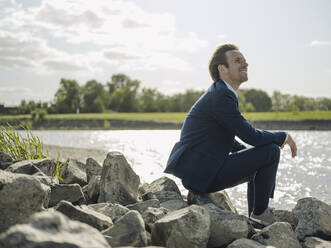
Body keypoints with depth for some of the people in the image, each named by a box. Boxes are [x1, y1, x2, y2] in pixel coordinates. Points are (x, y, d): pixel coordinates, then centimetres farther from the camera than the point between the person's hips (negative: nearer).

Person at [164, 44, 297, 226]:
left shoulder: (220, 93, 17)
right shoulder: (222, 95, -16)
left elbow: (228, 139, 25)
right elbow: (251, 136, -18)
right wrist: (284, 137, -1)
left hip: (198, 168, 11)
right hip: (203, 174, -11)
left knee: (258, 166, 27)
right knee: (271, 151, -9)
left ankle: (255, 222, 31)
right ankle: (260, 212, 6)